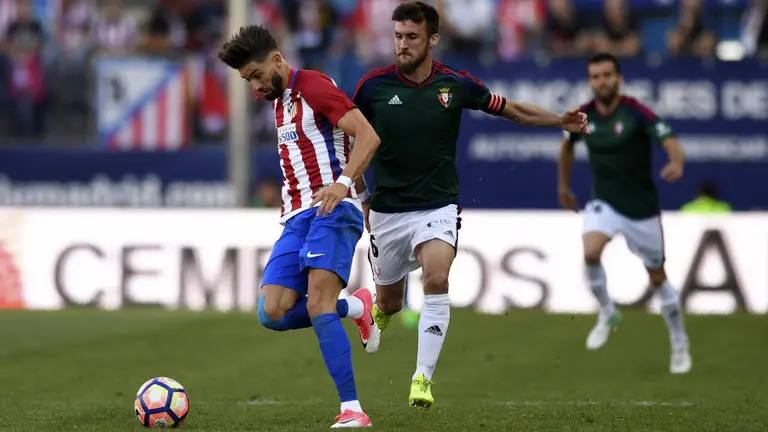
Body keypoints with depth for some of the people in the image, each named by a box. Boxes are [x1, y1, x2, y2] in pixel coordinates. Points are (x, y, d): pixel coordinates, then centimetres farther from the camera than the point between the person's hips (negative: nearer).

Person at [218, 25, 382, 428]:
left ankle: (352, 410, -22)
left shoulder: (314, 86, -6)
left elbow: (368, 136, -16)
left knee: (318, 305, -22)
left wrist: (343, 182, -30)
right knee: (273, 313, -9)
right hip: (296, 217, 8)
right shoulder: (279, 101, 21)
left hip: (331, 210, -8)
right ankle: (355, 307, 14)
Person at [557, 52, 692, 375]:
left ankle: (679, 344, 27)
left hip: (642, 206, -2)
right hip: (604, 203, 2)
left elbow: (670, 143, -29)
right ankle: (607, 314, -2)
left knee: (658, 278, 8)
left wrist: (677, 163, -51)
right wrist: (563, 185, 24)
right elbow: (567, 145, 18)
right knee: (591, 253, -27)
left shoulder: (637, 113, -18)